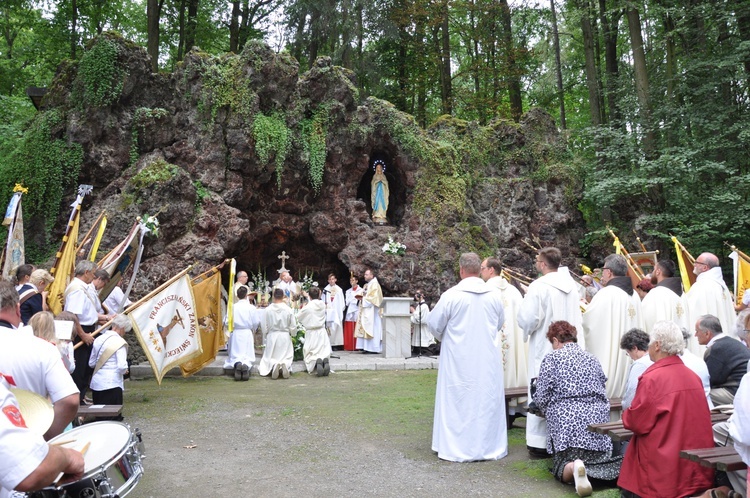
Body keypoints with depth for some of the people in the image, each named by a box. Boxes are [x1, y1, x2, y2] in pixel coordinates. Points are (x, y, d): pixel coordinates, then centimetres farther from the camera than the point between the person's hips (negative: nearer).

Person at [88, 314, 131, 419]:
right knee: (114, 417, -3)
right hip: (112, 385, -7)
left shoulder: (98, 339, 9)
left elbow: (91, 363, 15)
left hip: (96, 383, 7)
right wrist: (125, 371, 2)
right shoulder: (120, 342, -12)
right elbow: (122, 367, -17)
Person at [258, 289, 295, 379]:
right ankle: (285, 365, -22)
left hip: (272, 337, 0)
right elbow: (293, 327, -3)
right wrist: (291, 333, 19)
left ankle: (273, 365, -22)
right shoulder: (288, 310, -8)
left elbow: (264, 327, -4)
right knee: (287, 357, 12)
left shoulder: (268, 310, -9)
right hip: (285, 337, 0)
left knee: (269, 358, 11)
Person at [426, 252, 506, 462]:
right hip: (488, 360, 3)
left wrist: (444, 338, 16)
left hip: (458, 360, -3)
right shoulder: (495, 295, -4)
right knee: (487, 399, 13)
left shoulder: (451, 295, -14)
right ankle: (488, 444, 22)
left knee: (458, 401, 6)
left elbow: (434, 323, -4)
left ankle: (456, 447, 13)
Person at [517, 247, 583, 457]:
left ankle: (541, 444, 6)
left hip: (544, 349, -6)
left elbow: (527, 320, -17)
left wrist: (525, 302, 0)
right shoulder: (570, 285, 5)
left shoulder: (538, 287, -16)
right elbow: (577, 318, 14)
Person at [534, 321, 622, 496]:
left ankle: (574, 468, -28)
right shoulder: (592, 359, 17)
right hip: (597, 420, 4)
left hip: (567, 422, -4)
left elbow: (541, 399, -1)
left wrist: (551, 412, 19)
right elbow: (603, 392, 19)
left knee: (562, 468, 6)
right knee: (598, 461, 16)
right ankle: (619, 467, -16)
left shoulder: (552, 358, 1)